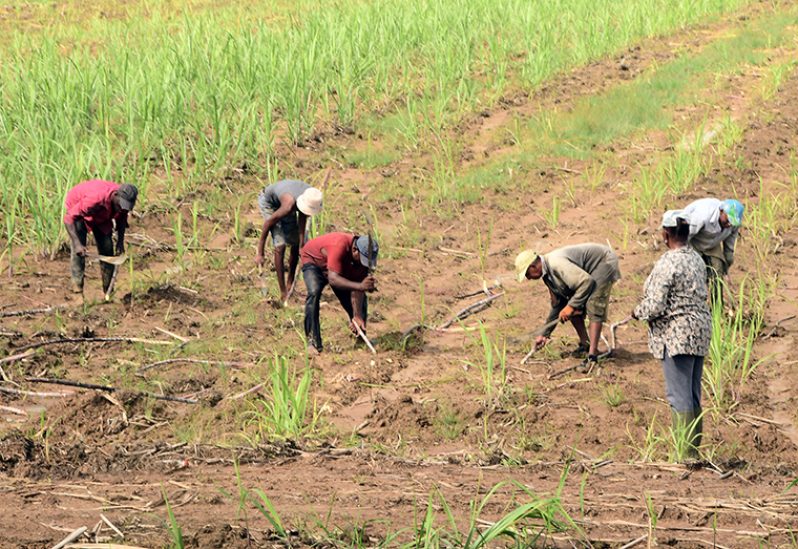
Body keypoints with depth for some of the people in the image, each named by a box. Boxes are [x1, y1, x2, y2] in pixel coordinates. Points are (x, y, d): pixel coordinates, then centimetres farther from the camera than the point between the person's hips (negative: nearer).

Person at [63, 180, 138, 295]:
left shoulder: (124, 200, -26)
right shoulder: (95, 199, -46)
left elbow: (121, 218, -2)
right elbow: (69, 218, -43)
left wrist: (120, 242, -10)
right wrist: (77, 244, -51)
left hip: (100, 215, 5)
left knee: (107, 249, 1)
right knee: (78, 252, -17)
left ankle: (109, 292, 9)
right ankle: (77, 289, -14)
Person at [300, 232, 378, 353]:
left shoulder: (363, 256, -24)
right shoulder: (340, 246, -44)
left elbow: (356, 287, -21)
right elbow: (333, 279, -51)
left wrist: (357, 316, -29)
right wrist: (360, 286, -63)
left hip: (342, 269, 6)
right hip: (313, 261, -6)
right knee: (314, 293, -33)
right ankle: (313, 342, -30)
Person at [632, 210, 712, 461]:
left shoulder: (668, 264, -18)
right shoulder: (697, 260, 8)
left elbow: (654, 307, -21)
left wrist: (637, 312, 1)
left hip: (676, 334, -9)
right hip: (700, 329, 9)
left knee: (679, 395, -4)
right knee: (693, 394, 15)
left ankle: (685, 451, -3)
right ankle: (694, 447, 21)